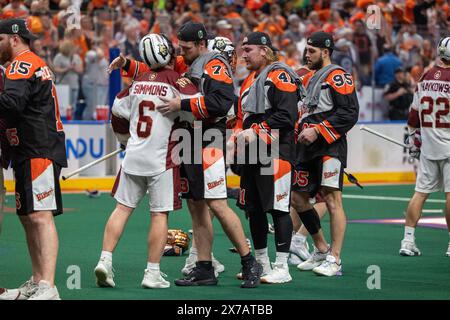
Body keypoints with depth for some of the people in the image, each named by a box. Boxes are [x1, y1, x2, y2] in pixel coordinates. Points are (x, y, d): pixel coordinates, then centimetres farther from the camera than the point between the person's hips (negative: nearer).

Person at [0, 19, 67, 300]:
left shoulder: (23, 64, -10)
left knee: (40, 216, -18)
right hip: (30, 153, 11)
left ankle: (48, 288, -27)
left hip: (40, 152, -11)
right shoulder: (37, 65, 24)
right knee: (28, 217, 14)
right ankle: (37, 283, 20)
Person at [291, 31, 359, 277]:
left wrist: (317, 131, -18)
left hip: (329, 147, -10)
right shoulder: (309, 78, 21)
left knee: (332, 199, -12)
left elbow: (349, 113, -17)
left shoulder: (337, 77, -9)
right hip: (308, 148, 10)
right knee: (297, 198, 11)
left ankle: (334, 260, -13)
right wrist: (299, 132, 13)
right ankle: (321, 250, 24)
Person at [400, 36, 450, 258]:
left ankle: (408, 240, 6)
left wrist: (413, 136, 22)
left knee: (421, 191, 8)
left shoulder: (426, 77, 7)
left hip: (427, 145, 6)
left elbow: (414, 112, 12)